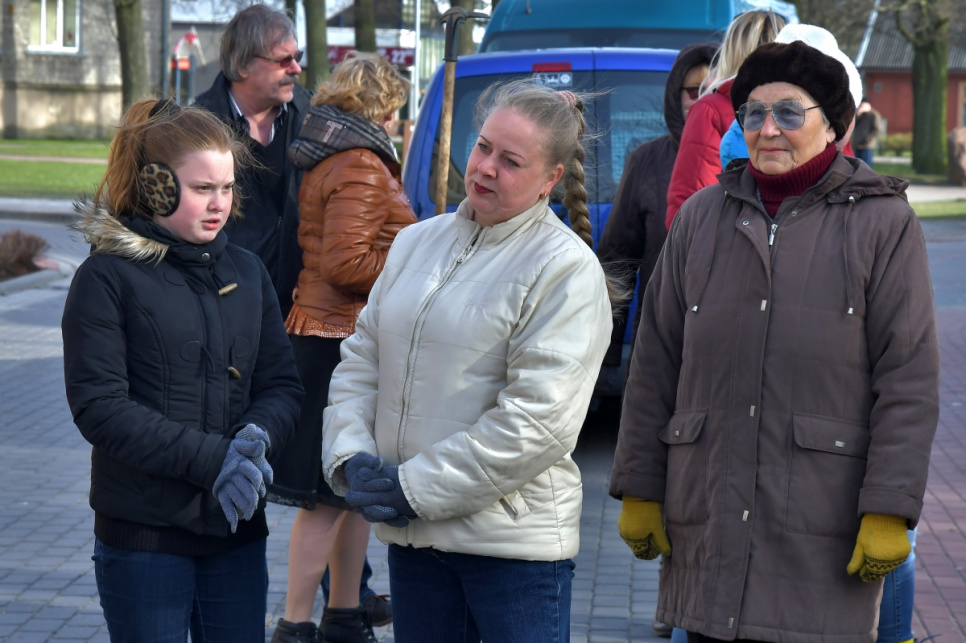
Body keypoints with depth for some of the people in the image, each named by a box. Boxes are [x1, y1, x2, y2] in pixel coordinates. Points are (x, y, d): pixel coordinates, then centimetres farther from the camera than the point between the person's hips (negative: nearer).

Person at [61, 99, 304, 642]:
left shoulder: (246, 272, 10)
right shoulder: (107, 278, -7)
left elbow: (283, 384, 8)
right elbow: (100, 407, -14)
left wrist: (259, 438, -16)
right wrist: (212, 459, -20)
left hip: (239, 528, 5)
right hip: (143, 536, -4)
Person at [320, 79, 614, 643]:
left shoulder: (568, 269, -10)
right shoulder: (418, 242, 12)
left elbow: (538, 421, -17)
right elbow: (361, 359, 15)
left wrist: (414, 489, -15)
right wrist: (351, 455, -4)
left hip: (515, 539, -6)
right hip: (410, 536, 6)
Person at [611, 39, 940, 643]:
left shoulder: (884, 222, 1)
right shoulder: (703, 217, 12)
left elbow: (910, 378, -3)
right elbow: (655, 366, 13)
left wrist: (888, 512, -10)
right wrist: (639, 490, 9)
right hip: (709, 520, 3)